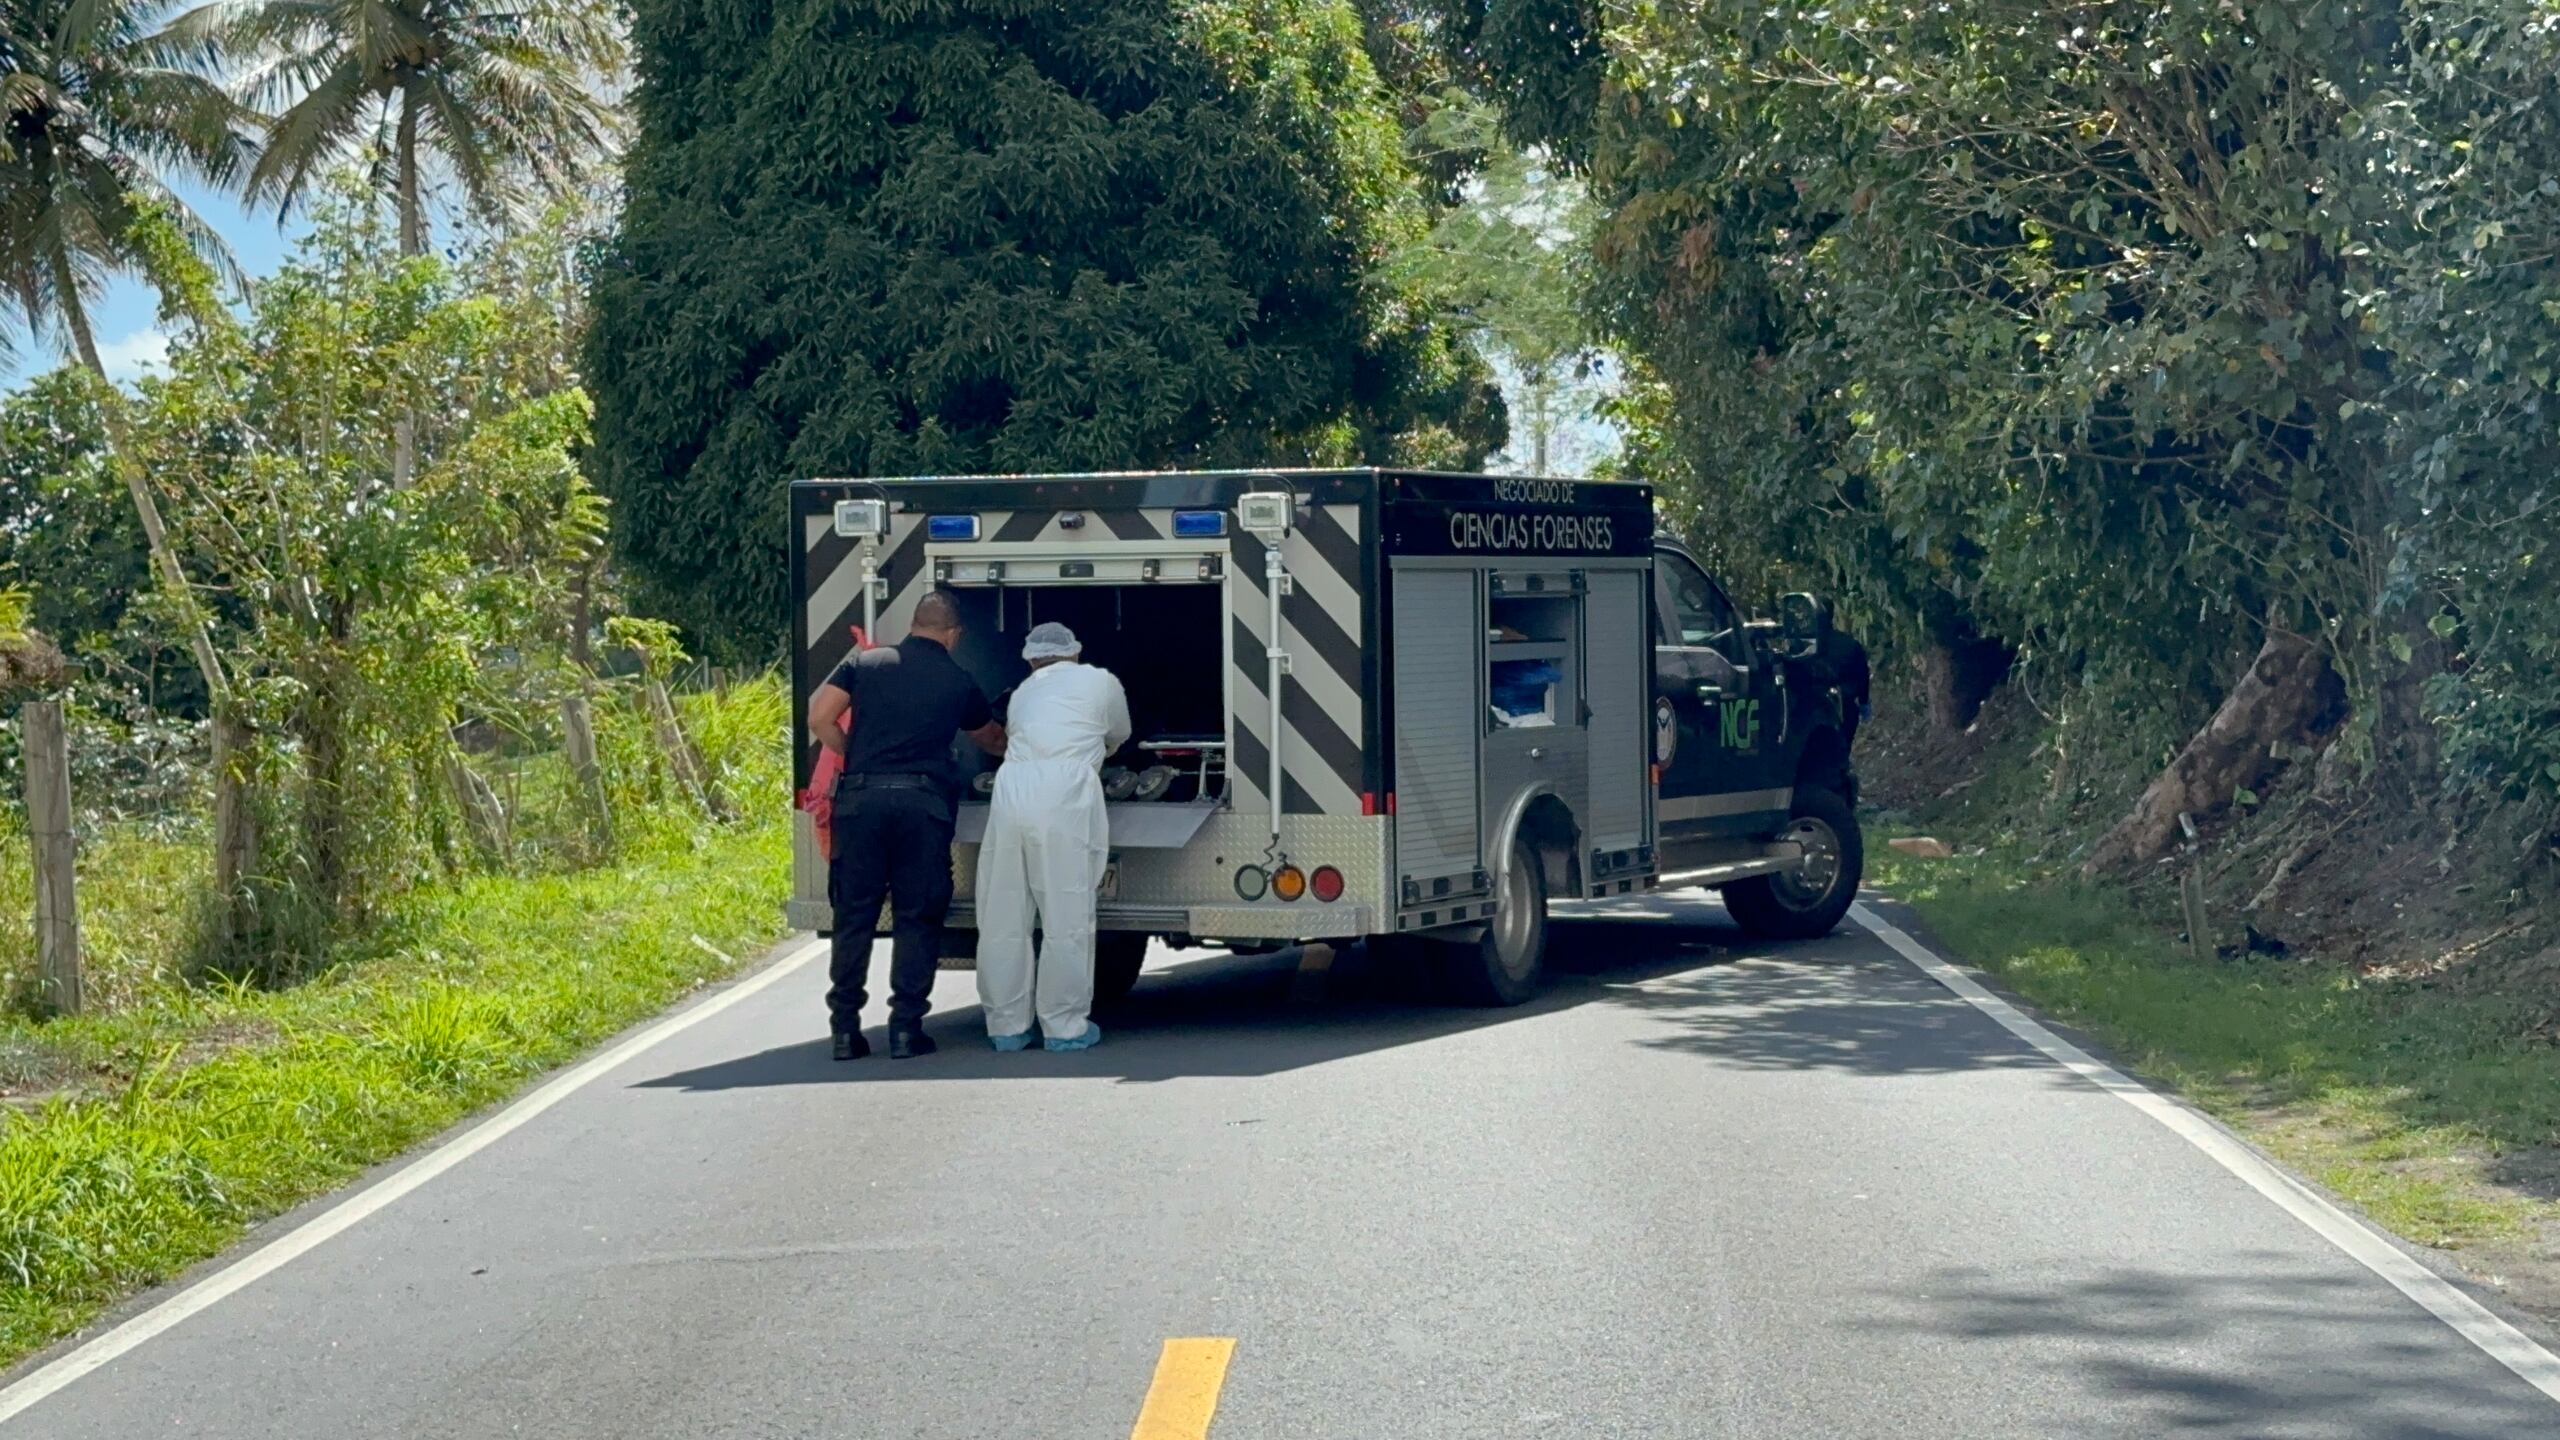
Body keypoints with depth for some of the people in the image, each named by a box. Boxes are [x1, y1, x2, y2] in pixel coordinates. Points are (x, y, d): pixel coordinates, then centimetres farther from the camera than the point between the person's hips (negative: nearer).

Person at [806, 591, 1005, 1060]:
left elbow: (819, 718, 1)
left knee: (854, 915, 6)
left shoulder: (864, 663, 10)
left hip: (861, 797, 1)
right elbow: (991, 740, 30)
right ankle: (906, 1028, 2)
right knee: (917, 917, 6)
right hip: (923, 801, -1)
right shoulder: (959, 682, 12)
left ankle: (845, 1029, 6)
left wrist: (854, 756, 14)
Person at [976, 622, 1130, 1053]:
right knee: (1067, 917, 1)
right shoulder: (1101, 683, 21)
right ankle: (1064, 1027, 3)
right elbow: (1119, 735, 37)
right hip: (1065, 795, -3)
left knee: (1003, 919, 8)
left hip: (1012, 788, 3)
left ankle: (1006, 1026, 14)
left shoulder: (1023, 693, 28)